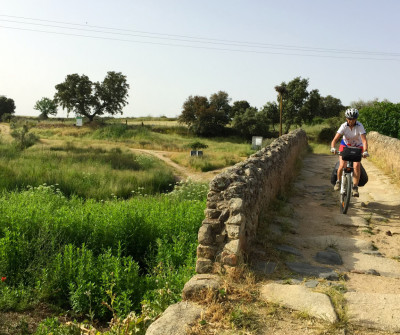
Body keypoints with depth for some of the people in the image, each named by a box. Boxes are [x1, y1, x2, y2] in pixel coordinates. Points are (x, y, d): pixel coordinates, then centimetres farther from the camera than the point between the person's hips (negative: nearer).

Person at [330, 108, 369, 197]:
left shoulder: (359, 126, -24)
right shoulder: (343, 126, -21)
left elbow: (364, 140, -32)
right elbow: (335, 139, -27)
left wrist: (365, 151, -48)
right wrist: (333, 148, -46)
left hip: (357, 147, -1)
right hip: (345, 145, 1)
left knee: (357, 166, -21)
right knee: (342, 165, -17)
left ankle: (355, 187, -12)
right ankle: (338, 181, 12)